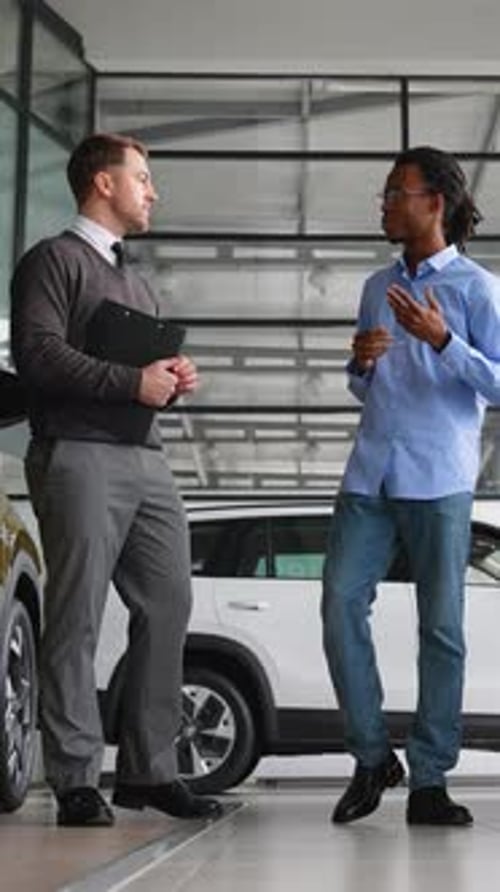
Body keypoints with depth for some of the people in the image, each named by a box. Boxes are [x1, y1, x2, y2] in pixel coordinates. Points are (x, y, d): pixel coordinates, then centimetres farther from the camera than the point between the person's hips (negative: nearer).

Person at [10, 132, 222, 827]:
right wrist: (132, 381, -15)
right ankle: (77, 782, -4)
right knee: (78, 620, -7)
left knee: (167, 610, 2)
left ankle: (147, 770, 10)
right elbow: (38, 353, -12)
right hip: (79, 455, -8)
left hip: (146, 458, 8)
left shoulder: (136, 282, 29)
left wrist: (175, 378, 9)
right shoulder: (54, 261, 2)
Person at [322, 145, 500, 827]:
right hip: (370, 476, 5)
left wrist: (442, 340, -18)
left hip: (439, 483, -5)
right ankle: (372, 756, 8)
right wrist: (361, 363, 4)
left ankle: (429, 781, 5)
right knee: (341, 604, -5)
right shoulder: (377, 288, 19)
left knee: (442, 628, -1)